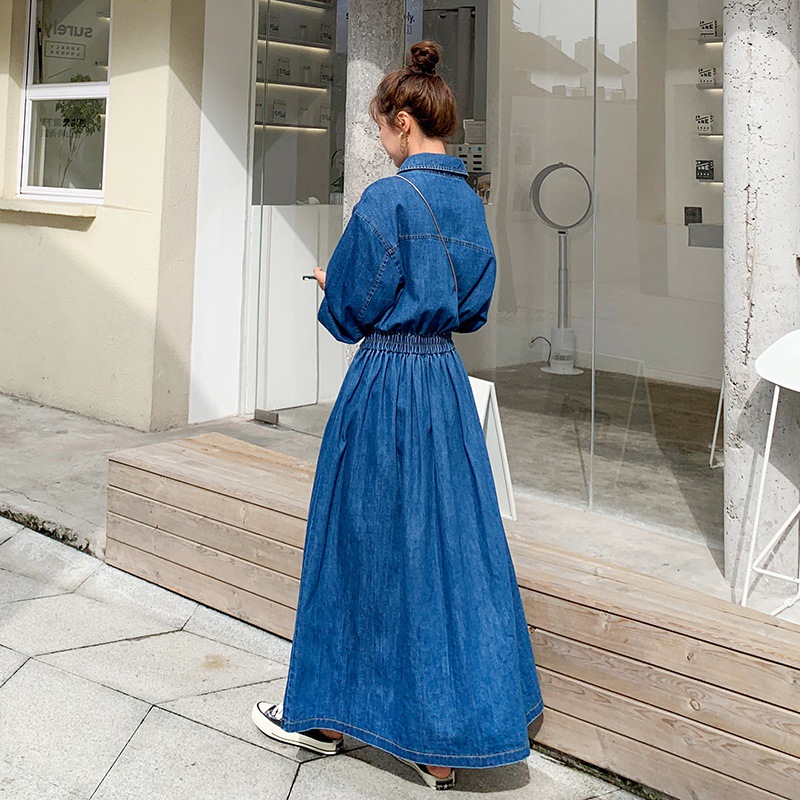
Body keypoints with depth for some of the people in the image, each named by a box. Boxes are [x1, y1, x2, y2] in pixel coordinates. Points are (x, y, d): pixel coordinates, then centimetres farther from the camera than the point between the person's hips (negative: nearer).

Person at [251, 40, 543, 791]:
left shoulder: (387, 199, -14)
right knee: (450, 546, 9)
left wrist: (329, 283, 9)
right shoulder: (470, 203, 8)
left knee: (367, 547, 6)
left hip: (385, 384, -6)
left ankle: (326, 714, 24)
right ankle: (443, 741, 17)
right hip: (448, 386, 7)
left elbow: (348, 311, -10)